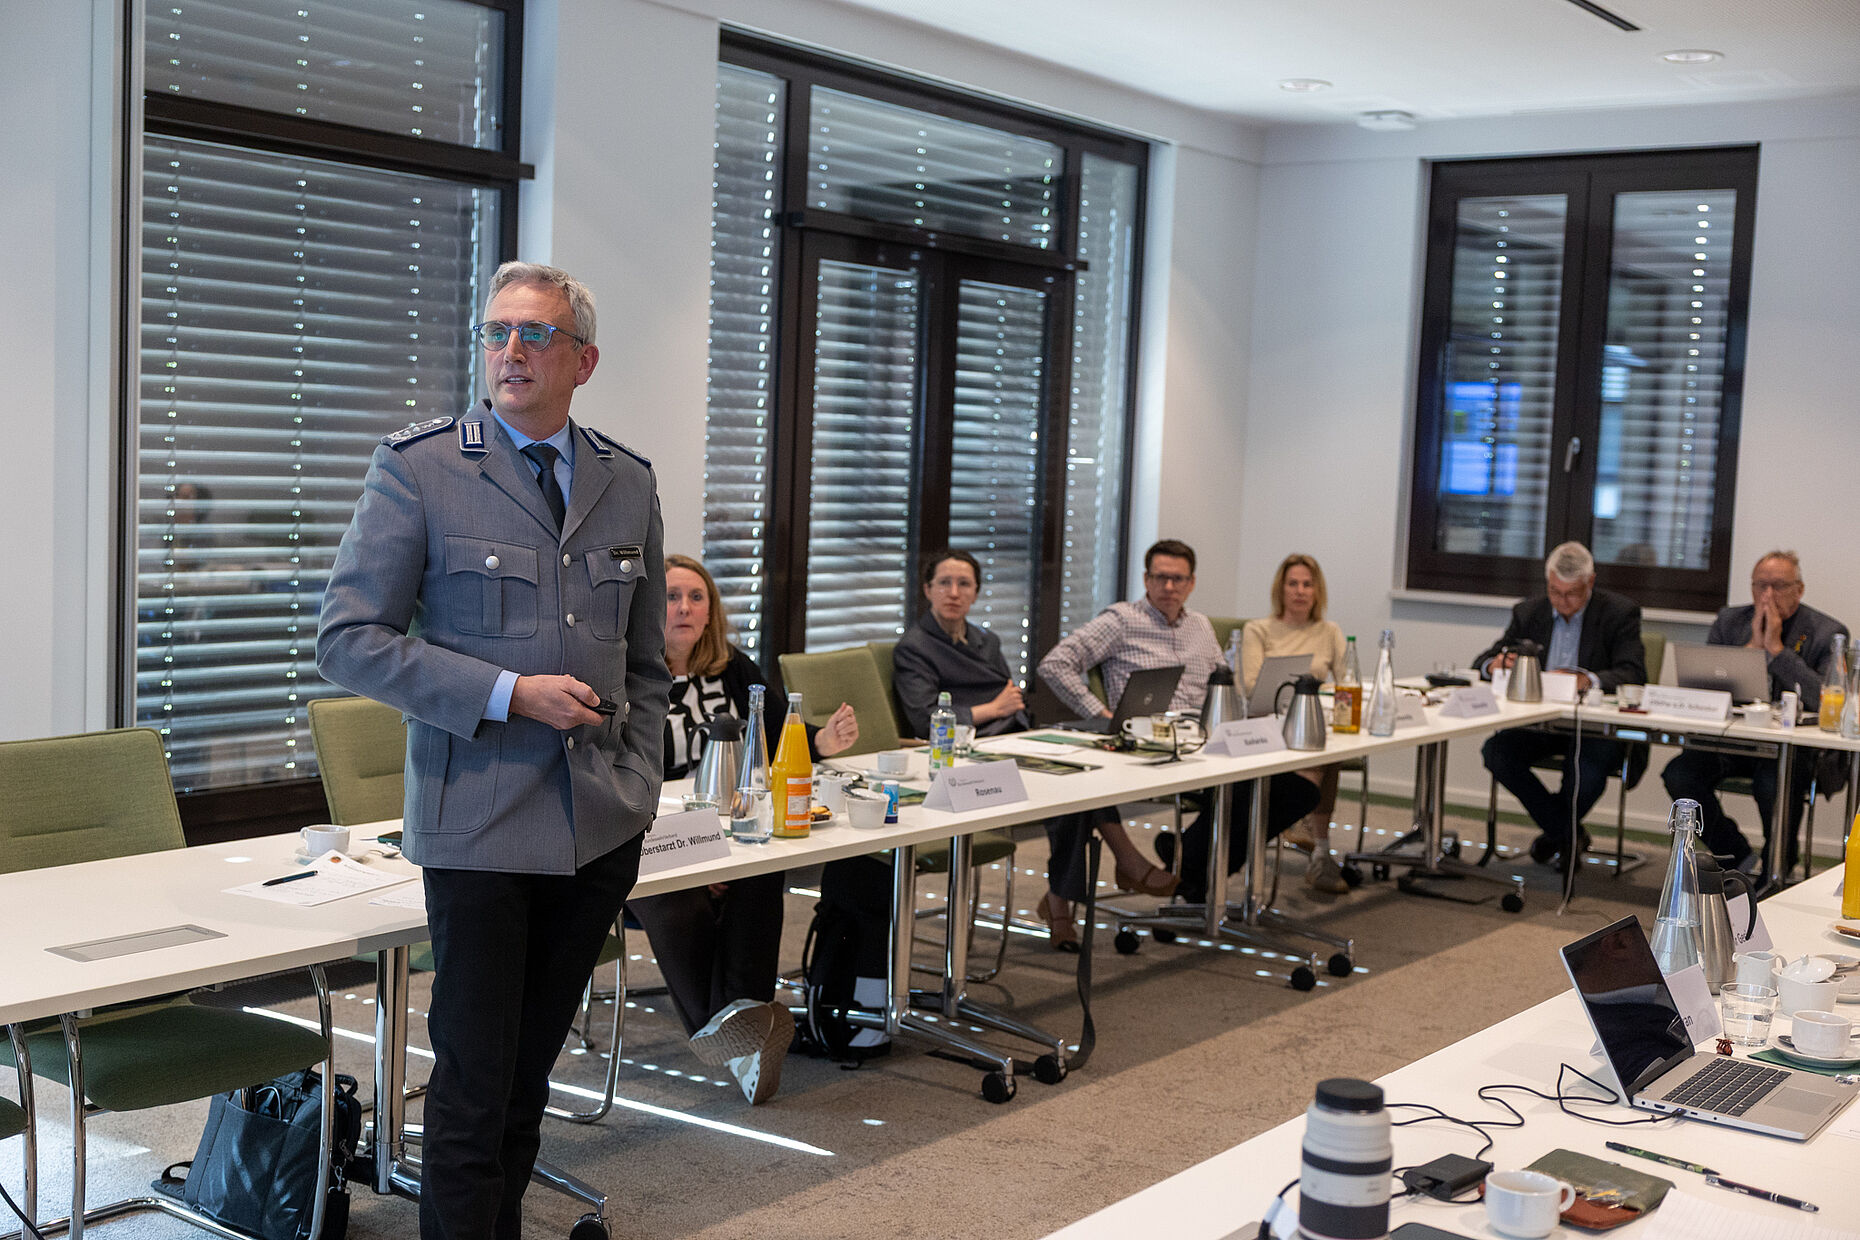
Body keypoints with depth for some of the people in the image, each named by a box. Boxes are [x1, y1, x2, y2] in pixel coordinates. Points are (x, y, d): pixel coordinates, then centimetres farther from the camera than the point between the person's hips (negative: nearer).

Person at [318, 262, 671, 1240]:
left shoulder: (628, 483, 9)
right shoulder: (417, 466, -4)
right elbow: (349, 640, -8)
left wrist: (637, 794, 8)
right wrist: (509, 694, -15)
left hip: (601, 827, 4)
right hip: (479, 821, -4)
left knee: (531, 1065, 12)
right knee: (476, 1076, 0)